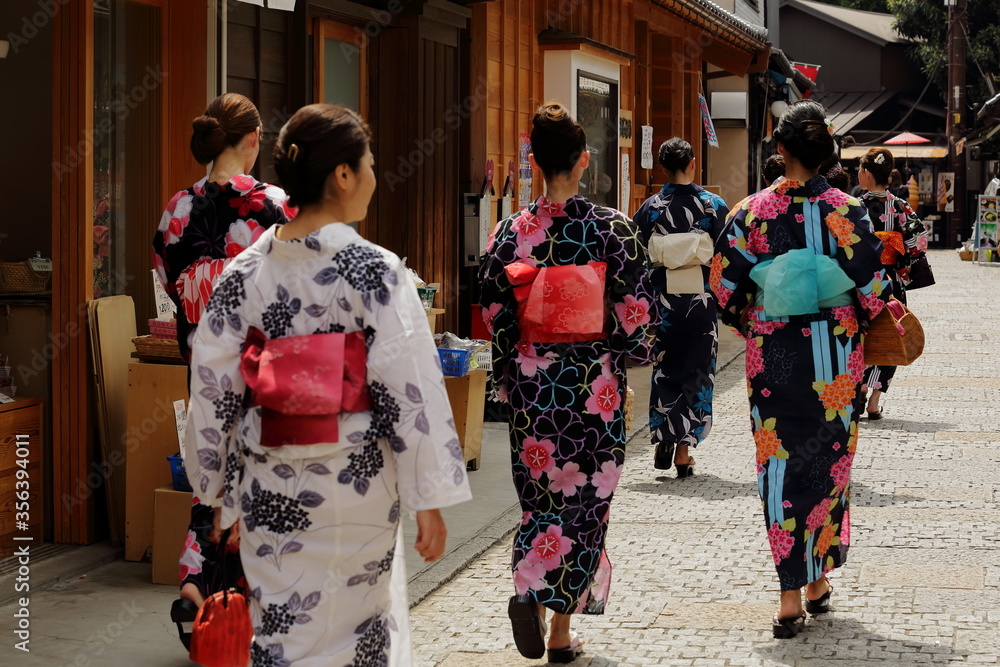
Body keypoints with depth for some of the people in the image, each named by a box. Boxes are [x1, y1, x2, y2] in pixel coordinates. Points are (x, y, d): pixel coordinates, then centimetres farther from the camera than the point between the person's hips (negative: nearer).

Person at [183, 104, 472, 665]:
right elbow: (411, 391, -14)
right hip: (355, 488, -3)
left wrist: (227, 492, 14)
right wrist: (430, 501, -6)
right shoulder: (376, 272, -13)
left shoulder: (245, 272, -1)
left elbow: (215, 391, 3)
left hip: (269, 490, 3)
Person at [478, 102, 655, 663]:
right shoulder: (613, 228, -9)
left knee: (542, 494, 17)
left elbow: (495, 315, 0)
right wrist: (638, 352, 15)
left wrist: (508, 382, 13)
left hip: (533, 382, 2)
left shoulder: (512, 232, -3)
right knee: (586, 499, 8)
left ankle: (530, 593, -4)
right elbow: (636, 311, -6)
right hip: (595, 385, -2)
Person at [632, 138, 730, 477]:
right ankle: (684, 449, 6)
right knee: (696, 371, 7)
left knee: (663, 369, 14)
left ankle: (663, 438, 2)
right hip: (702, 298, 0)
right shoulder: (714, 206, -3)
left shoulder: (649, 208, -2)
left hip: (662, 299, 0)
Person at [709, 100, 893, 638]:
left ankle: (791, 597, 0)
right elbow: (874, 291, -7)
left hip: (773, 357, -1)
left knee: (780, 465, 4)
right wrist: (863, 322, 15)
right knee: (828, 463, 16)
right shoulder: (847, 212, -8)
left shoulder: (752, 213, -8)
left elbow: (724, 289, -2)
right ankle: (819, 579, 26)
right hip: (835, 359, 1)